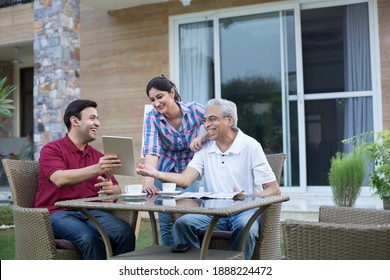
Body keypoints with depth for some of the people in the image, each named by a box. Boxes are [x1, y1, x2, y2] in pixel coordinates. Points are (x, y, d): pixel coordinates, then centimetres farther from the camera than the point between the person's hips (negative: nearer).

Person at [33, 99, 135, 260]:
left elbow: (117, 190, 13)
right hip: (58, 214, -4)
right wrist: (97, 169, -32)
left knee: (125, 233, -25)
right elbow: (60, 179, -18)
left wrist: (111, 189, -13)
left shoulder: (98, 156, 18)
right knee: (89, 237, -34)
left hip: (91, 213, 4)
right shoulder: (51, 149, 2)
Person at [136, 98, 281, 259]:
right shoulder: (205, 148, 10)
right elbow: (185, 179, -4)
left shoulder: (250, 146, -3)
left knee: (245, 227, -36)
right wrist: (156, 174, -20)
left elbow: (274, 190, -7)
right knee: (182, 224, -21)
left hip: (245, 210, -3)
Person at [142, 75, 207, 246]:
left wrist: (203, 137, -33)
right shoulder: (152, 118, -16)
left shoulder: (194, 110, -17)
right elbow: (151, 150, -29)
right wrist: (148, 182, -44)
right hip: (164, 172, 1)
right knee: (166, 222, 2)